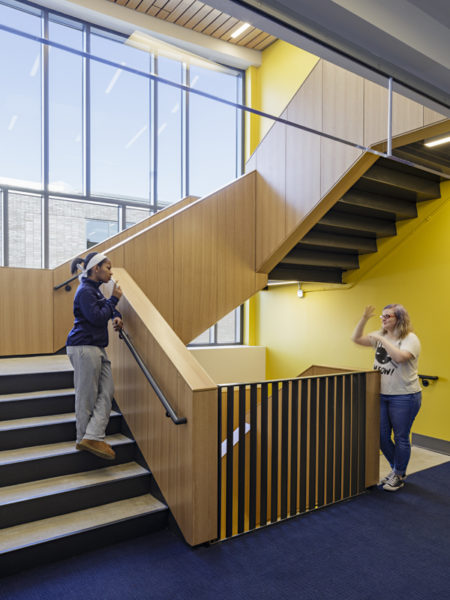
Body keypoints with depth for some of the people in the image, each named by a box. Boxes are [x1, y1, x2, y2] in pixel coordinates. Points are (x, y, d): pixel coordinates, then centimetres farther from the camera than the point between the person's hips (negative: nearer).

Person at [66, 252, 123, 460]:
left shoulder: (94, 289, 18)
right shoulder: (85, 291, -12)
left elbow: (105, 310, 32)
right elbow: (97, 318, -19)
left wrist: (116, 316, 10)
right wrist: (114, 299, -10)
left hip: (97, 348, 10)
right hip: (84, 347, -10)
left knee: (107, 391, 2)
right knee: (87, 395, -1)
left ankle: (93, 437, 0)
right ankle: (84, 439, 10)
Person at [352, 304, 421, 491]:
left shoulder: (410, 338, -12)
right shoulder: (380, 336, 8)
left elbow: (399, 357, -30)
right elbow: (356, 338, 7)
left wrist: (382, 340, -23)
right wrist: (364, 318, -2)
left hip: (404, 397, -6)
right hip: (381, 395, 7)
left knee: (400, 438, 7)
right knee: (381, 436, 12)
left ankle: (399, 476, 26)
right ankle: (396, 469, 35)